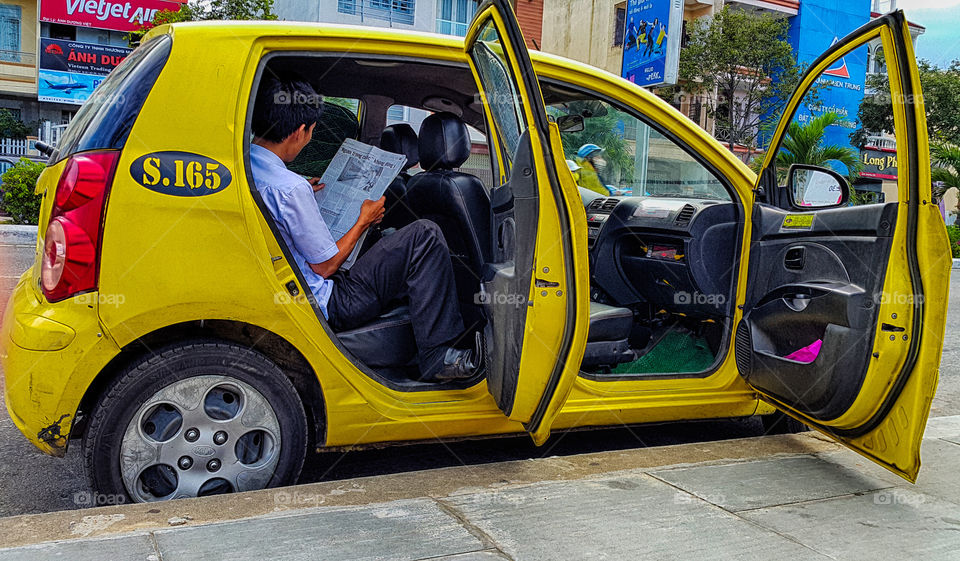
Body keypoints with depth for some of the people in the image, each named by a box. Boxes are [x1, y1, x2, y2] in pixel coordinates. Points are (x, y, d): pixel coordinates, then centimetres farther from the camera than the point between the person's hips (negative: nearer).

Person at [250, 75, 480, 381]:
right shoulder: (290, 187, -26)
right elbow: (326, 266, -16)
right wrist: (364, 221, -2)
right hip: (323, 308, -10)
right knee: (424, 236, -13)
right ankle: (437, 357, -9)